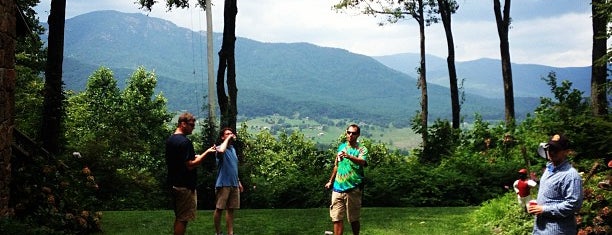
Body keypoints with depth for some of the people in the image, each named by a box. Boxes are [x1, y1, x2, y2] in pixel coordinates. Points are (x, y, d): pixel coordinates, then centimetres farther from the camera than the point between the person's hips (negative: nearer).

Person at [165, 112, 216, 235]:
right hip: (185, 186, -9)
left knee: (179, 217, 17)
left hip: (174, 183, 9)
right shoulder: (185, 142, -18)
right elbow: (190, 165, -22)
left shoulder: (169, 140, 11)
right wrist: (206, 153, -18)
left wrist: (194, 157, 18)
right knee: (183, 219, -3)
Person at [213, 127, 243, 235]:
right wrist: (228, 139, -23)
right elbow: (221, 151, -36)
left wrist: (238, 181, 21)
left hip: (234, 184, 7)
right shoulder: (220, 148, -8)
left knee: (230, 209, 9)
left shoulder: (233, 149, 16)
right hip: (223, 184, -7)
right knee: (219, 208, 2)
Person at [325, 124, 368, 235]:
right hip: (337, 188, 4)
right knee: (337, 218, 2)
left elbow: (362, 162, -27)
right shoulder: (341, 146, 12)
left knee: (354, 219, 6)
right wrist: (331, 181, 29)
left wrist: (348, 156, -44)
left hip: (353, 189, -4)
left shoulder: (362, 149, -4)